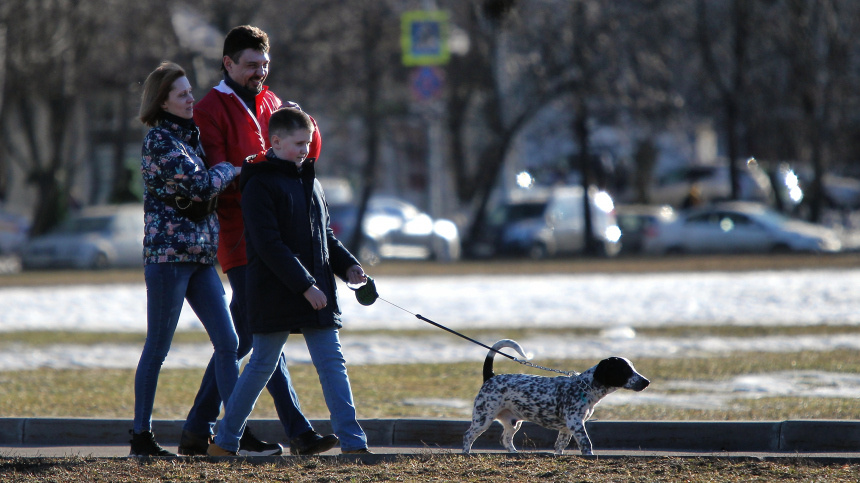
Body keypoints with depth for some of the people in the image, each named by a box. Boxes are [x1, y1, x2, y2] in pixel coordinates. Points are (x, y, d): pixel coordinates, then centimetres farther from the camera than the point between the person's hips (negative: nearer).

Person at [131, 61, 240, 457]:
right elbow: (200, 185, -18)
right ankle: (140, 436, 7)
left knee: (227, 342, 1)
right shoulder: (158, 140, -10)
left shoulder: (190, 135, 15)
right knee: (157, 347, -1)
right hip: (168, 254, -8)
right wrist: (229, 170, -2)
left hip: (200, 256, 8)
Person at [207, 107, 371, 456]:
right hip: (276, 293, -6)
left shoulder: (310, 182, 15)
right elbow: (269, 244, -17)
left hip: (316, 291, 6)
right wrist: (304, 285, -21)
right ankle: (225, 440, 14)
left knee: (332, 362, -1)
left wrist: (348, 265, 5)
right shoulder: (260, 184, -9)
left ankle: (353, 441, -3)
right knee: (262, 365, 2)